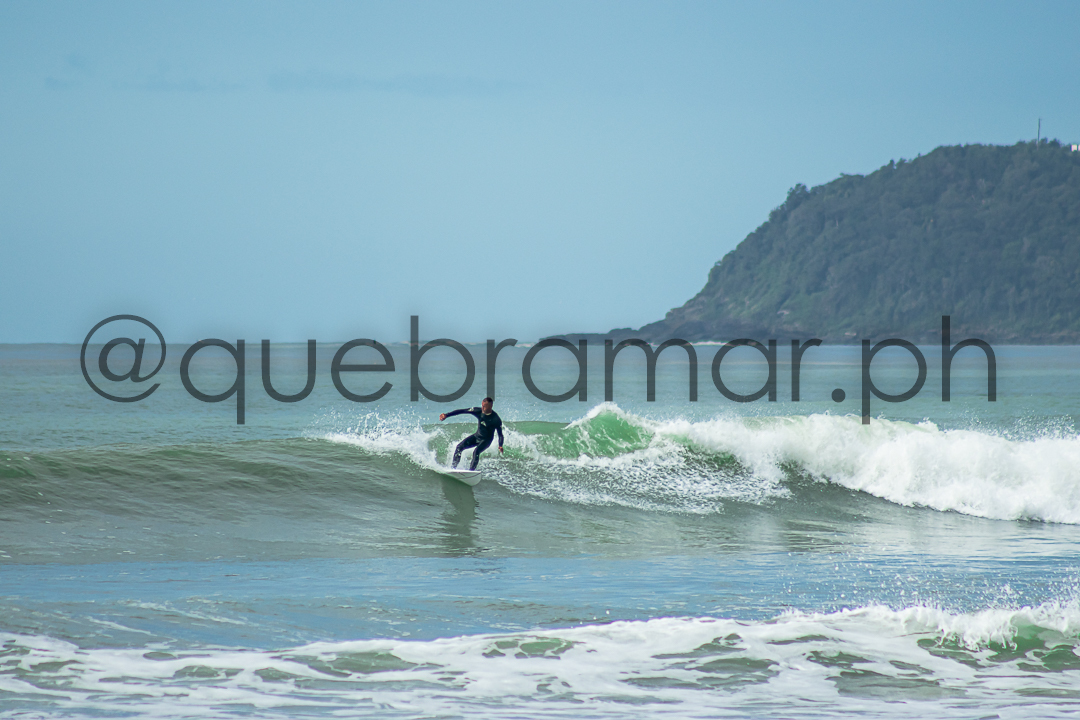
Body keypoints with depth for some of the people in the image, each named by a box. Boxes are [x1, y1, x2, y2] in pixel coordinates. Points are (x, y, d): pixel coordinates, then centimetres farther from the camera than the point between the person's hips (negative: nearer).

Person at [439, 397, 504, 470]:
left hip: (486, 440, -5)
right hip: (476, 436, 5)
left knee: (476, 452, -32)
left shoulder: (496, 419, -23)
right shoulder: (478, 411, -13)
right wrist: (446, 415, -16)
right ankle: (453, 467, -3)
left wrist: (500, 446, -39)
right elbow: (461, 411, -11)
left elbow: (500, 434, -20)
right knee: (459, 447, -13)